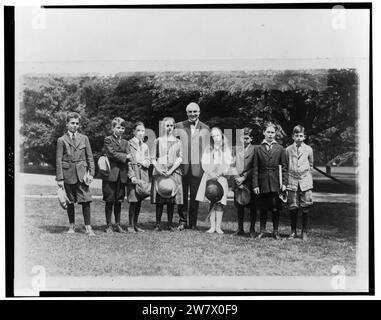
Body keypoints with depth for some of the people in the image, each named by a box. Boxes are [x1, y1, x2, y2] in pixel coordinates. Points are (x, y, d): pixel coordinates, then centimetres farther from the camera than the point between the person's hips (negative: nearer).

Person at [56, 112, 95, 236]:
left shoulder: (84, 138, 10)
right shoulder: (61, 140, 4)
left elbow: (90, 157, 10)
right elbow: (58, 160, 1)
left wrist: (91, 173, 0)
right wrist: (60, 178, -5)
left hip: (81, 173, 1)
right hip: (68, 173, -1)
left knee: (85, 200, -6)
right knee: (70, 201, 6)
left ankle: (88, 227, -1)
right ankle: (72, 226, 20)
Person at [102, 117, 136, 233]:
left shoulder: (125, 142, 16)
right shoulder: (108, 140, 2)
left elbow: (128, 161, 7)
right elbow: (113, 153, -11)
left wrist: (131, 175, -4)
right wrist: (125, 156, -3)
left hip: (122, 175, 4)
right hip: (110, 174, -4)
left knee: (119, 201, 8)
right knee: (109, 201, 0)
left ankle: (118, 224, 18)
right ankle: (108, 225, 10)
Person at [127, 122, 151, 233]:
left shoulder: (145, 146, 20)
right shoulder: (129, 144, -1)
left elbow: (148, 161, 17)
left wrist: (144, 162, -6)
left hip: (143, 175, 6)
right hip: (133, 173, -6)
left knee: (139, 201, 7)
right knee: (133, 200, -9)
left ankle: (135, 224, 16)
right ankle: (130, 225, -2)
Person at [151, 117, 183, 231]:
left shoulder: (177, 142, 11)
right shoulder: (157, 141, 10)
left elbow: (180, 158, 3)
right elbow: (153, 158, 7)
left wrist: (171, 170, -9)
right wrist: (158, 168, -10)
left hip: (173, 172, 1)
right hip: (159, 171, -1)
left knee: (172, 200, 0)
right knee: (159, 200, -3)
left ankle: (170, 224, 7)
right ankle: (158, 224, 3)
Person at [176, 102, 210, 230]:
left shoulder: (205, 128, 10)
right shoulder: (179, 126, 8)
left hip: (197, 167, 0)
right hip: (182, 167, 0)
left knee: (195, 196, 5)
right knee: (182, 195, 3)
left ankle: (193, 222, 15)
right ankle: (182, 221, 14)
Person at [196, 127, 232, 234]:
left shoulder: (226, 150, 9)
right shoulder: (208, 150, 12)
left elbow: (228, 165, 4)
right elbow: (204, 164, 6)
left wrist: (218, 174, -9)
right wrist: (211, 174, -10)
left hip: (221, 177, -1)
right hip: (209, 176, 1)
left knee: (220, 203, -7)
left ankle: (218, 227, -4)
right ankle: (212, 226, 2)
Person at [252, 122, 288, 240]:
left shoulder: (280, 149, 5)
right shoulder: (258, 149, 5)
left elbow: (284, 167, 5)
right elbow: (255, 169, 3)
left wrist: (284, 183, -3)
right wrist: (255, 185, -3)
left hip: (275, 183, 0)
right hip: (262, 183, 0)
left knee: (275, 208, 3)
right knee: (262, 209, 6)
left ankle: (275, 231, 15)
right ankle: (262, 231, 17)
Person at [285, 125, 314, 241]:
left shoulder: (308, 149, 6)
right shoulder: (288, 150, 5)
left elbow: (311, 165, 16)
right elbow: (285, 166, 10)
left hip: (305, 180, 0)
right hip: (292, 180, 0)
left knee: (305, 208, 1)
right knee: (292, 208, 2)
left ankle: (305, 232, 11)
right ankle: (293, 232, 14)